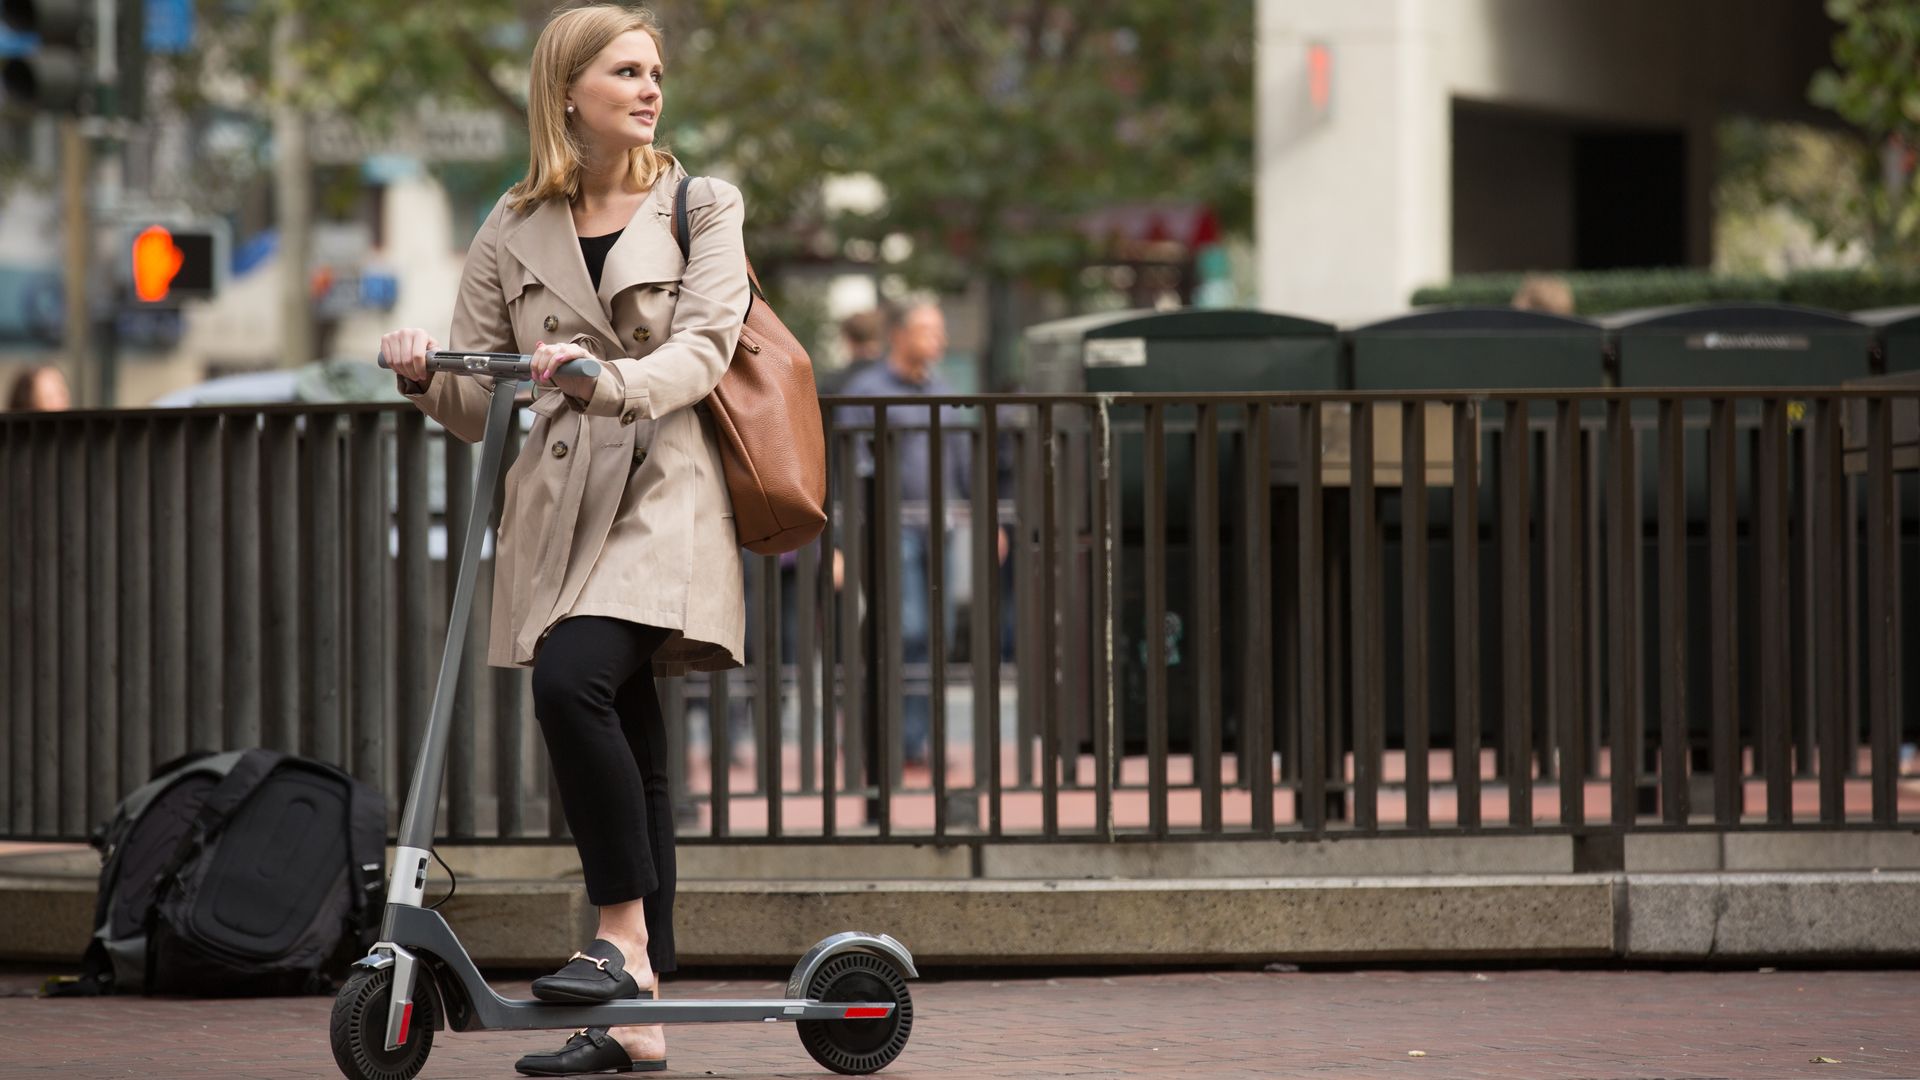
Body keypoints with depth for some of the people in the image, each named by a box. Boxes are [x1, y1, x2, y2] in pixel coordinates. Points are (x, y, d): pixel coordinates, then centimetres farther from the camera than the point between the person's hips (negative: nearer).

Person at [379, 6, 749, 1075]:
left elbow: (705, 348, -8)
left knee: (572, 681, -27)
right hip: (560, 503, 4)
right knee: (626, 745, 4)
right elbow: (479, 406, 13)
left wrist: (611, 380, -27)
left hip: (663, 493, -4)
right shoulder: (514, 233, 13)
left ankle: (625, 936, -17)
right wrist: (428, 377, -9)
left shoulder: (700, 206, 6)